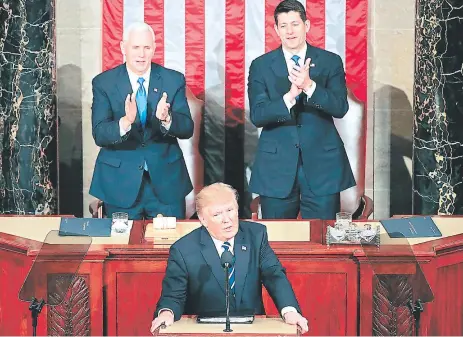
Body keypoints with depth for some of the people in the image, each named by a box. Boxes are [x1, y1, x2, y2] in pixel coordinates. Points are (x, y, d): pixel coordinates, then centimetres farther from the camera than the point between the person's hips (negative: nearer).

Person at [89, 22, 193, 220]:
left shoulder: (174, 80, 0)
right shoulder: (103, 83, -3)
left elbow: (187, 129, -6)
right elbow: (99, 135, -12)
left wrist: (166, 119, -28)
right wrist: (125, 122, -33)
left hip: (166, 181, 1)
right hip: (120, 183, -1)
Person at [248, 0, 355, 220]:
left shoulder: (331, 62, 4)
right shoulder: (261, 66, 3)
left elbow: (340, 108, -8)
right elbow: (257, 116, -7)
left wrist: (309, 86, -24)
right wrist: (290, 96, -23)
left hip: (322, 163, 0)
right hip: (277, 165, 0)